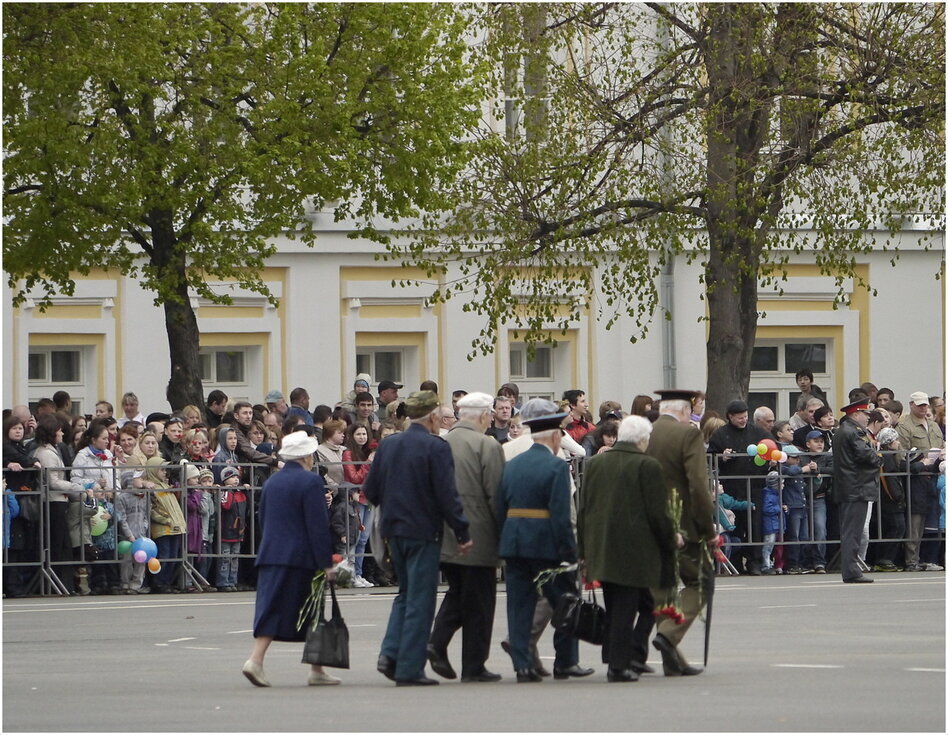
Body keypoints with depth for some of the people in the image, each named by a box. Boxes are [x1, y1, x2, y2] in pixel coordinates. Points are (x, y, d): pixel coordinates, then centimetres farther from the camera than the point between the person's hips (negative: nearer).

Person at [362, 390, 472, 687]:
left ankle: (390, 653, 5)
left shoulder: (387, 445, 5)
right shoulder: (436, 448, -14)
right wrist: (462, 532, -11)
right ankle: (409, 669, 1)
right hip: (423, 531, -6)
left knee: (406, 593, 20)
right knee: (419, 600, 1)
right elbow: (447, 495, -17)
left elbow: (371, 491, 9)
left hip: (393, 530, 6)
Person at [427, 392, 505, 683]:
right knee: (478, 602, 4)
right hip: (478, 538, -5)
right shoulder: (487, 446, -13)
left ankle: (437, 642, 1)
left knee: (457, 591, 21)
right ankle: (473, 667, 8)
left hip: (443, 537, 5)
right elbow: (496, 496, -13)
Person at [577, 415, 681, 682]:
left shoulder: (594, 464, 8)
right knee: (626, 607, -1)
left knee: (613, 607, 14)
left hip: (601, 549, 6)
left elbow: (583, 510, 11)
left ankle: (614, 659, 15)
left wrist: (585, 550, 17)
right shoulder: (647, 466, -10)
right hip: (634, 551, -6)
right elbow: (657, 512, -11)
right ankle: (621, 663, -4)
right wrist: (672, 538, 6)